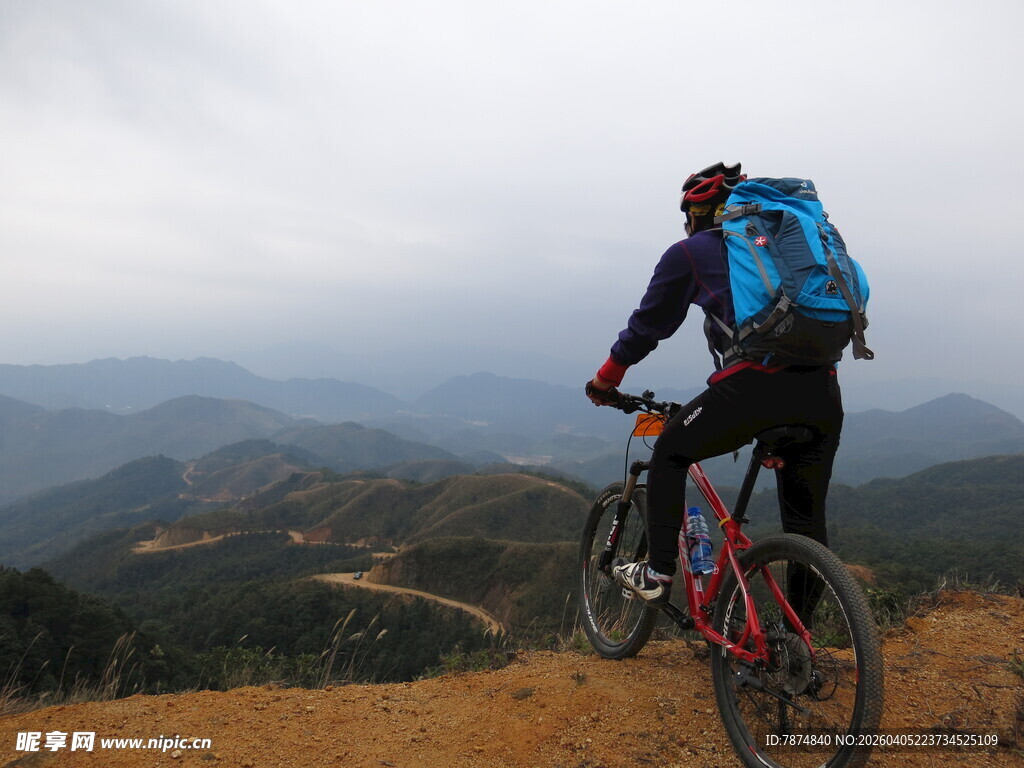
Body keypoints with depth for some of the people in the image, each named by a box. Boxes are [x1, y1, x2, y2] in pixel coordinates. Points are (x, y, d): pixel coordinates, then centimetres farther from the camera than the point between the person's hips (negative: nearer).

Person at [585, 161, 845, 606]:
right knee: (807, 526, 16)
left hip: (756, 382, -6)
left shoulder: (689, 252, 13)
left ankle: (657, 574, 18)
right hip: (822, 391, 6)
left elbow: (648, 325, 19)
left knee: (669, 454, 19)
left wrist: (606, 379, 33)